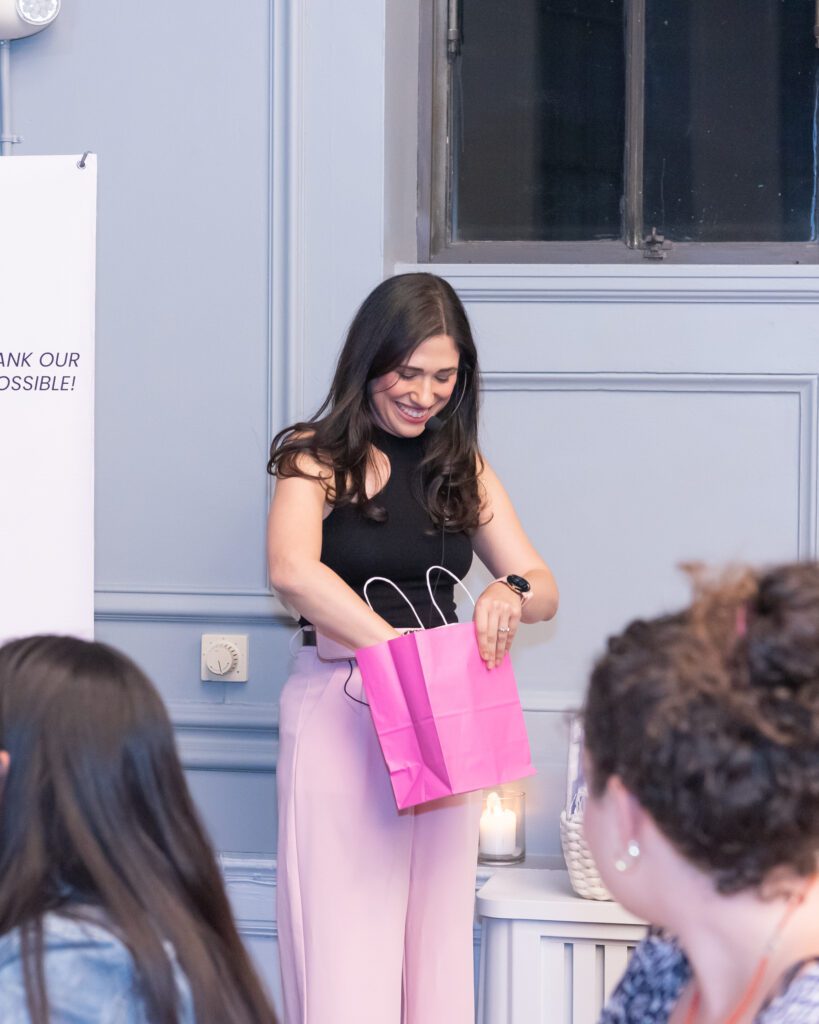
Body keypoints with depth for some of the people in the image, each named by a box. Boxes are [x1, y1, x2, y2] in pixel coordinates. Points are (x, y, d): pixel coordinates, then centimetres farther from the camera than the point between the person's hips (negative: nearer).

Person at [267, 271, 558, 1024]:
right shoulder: (320, 457, -2)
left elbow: (544, 590, 11)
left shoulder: (464, 469, 14)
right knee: (346, 941, -7)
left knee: (437, 934, 6)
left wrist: (512, 594, -13)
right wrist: (400, 648, -29)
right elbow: (292, 569, -22)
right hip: (340, 707, -5)